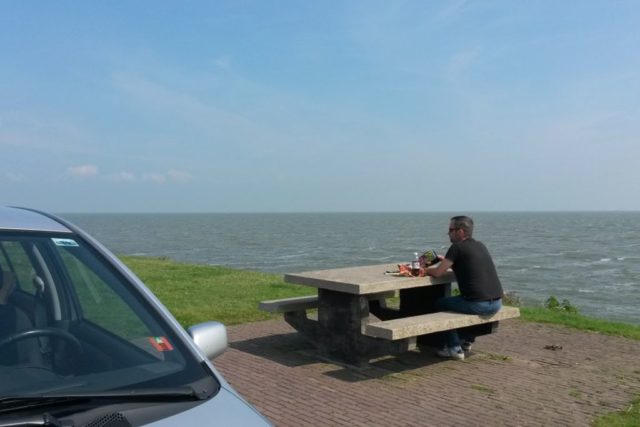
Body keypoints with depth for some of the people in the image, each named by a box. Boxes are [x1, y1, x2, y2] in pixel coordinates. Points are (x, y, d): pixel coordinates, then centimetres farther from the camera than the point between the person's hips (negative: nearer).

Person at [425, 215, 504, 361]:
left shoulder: (457, 247, -7)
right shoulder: (480, 245, 15)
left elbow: (437, 273, -6)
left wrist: (425, 270, 13)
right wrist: (446, 261, 27)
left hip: (479, 304, -8)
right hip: (497, 302, 8)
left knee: (440, 304, 13)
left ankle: (455, 348, 13)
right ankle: (467, 340, 38)